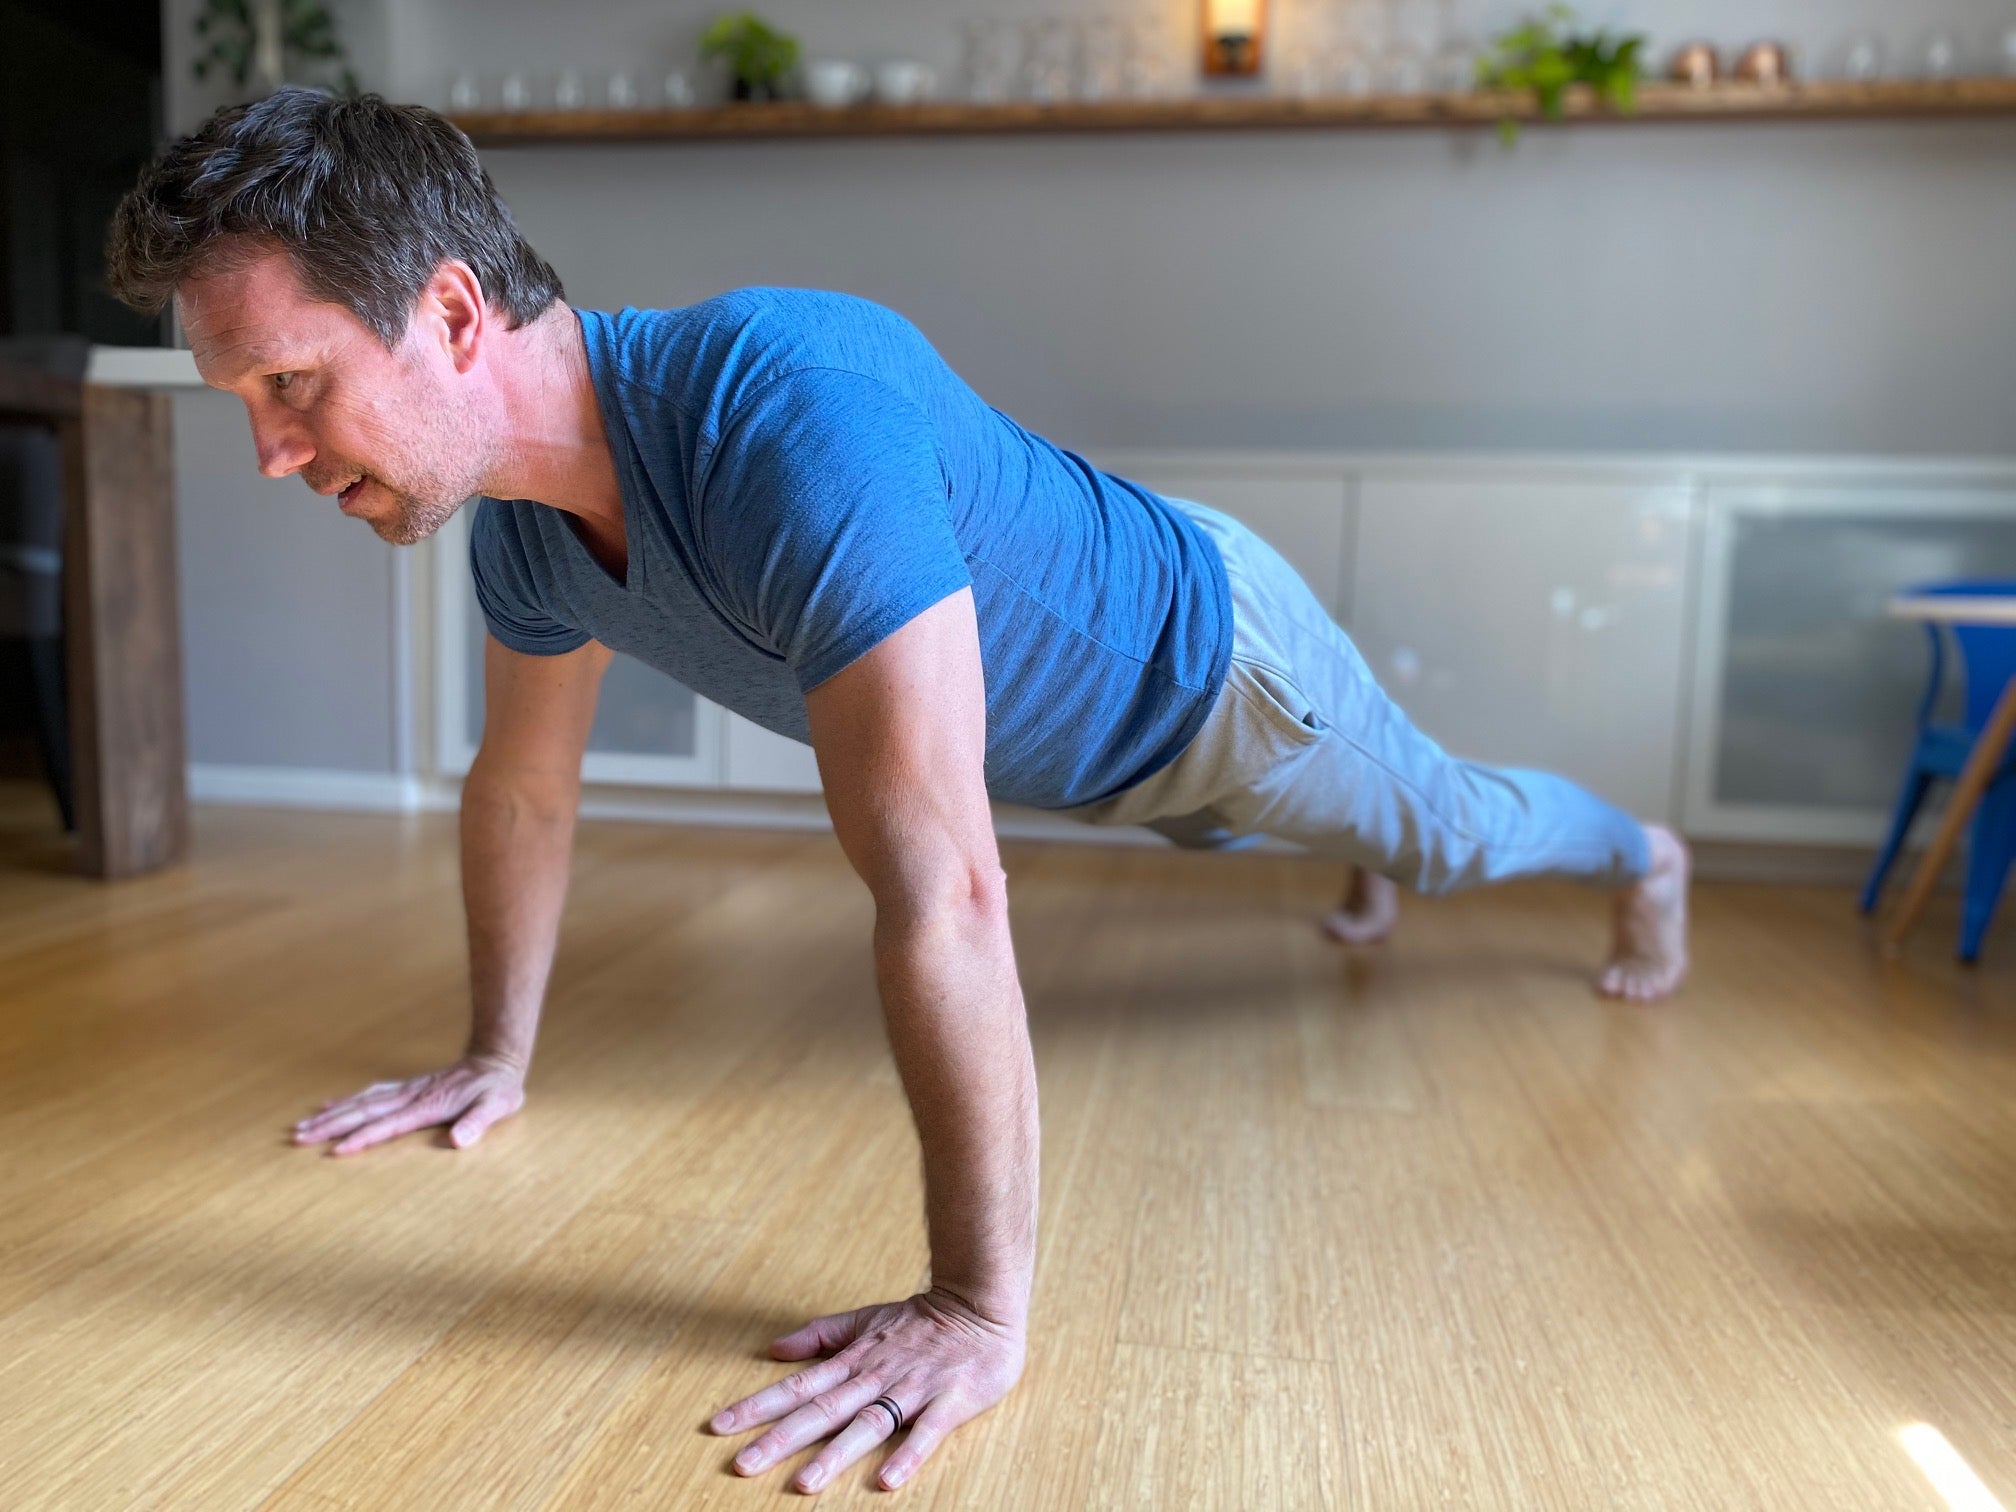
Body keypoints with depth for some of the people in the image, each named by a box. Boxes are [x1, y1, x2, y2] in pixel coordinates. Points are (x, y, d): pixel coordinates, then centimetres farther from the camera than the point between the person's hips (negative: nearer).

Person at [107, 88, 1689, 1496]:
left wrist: (979, 1309, -45)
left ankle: (1643, 857, 56)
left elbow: (941, 890, -51)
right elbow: (523, 787, -2)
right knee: (1281, 837, 37)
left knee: (1445, 828, 22)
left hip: (1207, 657, -7)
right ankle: (1365, 867, 72)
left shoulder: (788, 412, -48)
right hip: (1099, 745, 7)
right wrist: (498, 1058, 5)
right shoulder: (524, 521, -19)